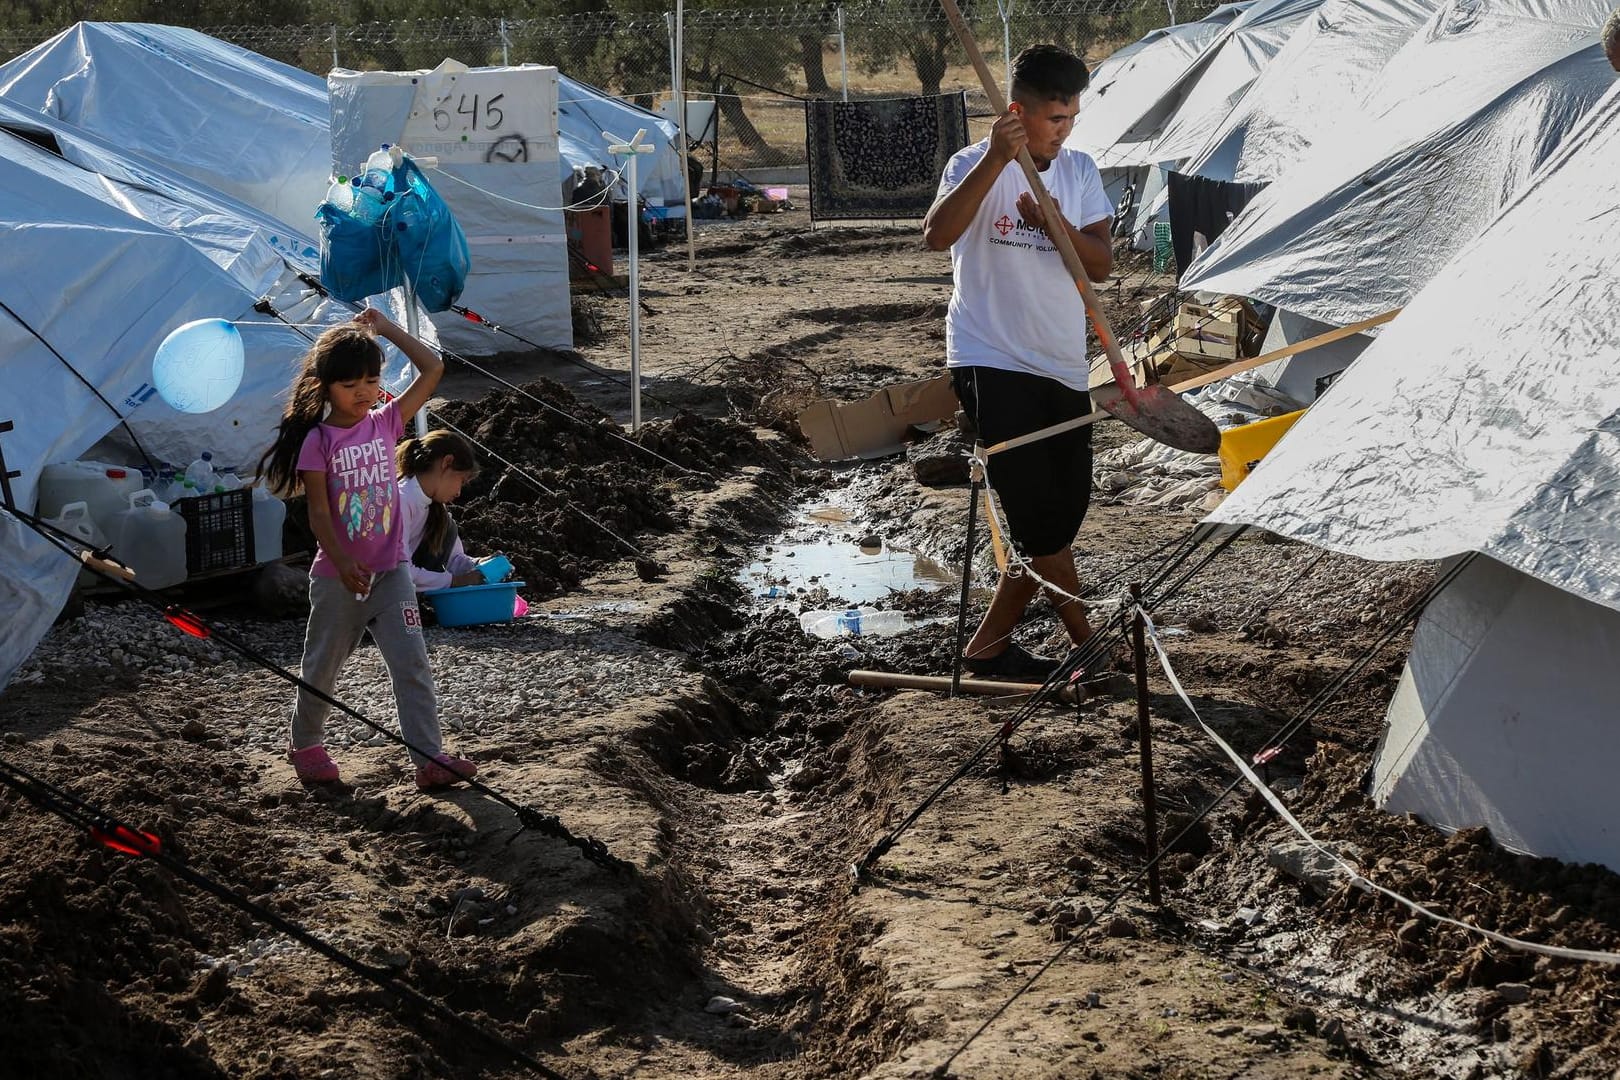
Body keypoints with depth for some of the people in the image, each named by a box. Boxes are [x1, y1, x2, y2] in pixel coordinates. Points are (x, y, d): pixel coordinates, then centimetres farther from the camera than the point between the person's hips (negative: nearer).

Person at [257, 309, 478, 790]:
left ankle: (430, 758, -4)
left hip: (389, 570, 3)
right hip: (337, 577, -3)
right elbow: (318, 513, -12)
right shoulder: (318, 441, -9)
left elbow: (432, 368, -1)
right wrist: (344, 564, -24)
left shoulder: (386, 423, 2)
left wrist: (384, 327, -2)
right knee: (323, 668, 13)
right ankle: (304, 745, 33)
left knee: (412, 664, -4)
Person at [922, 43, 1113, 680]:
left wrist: (1058, 225, -18)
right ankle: (1088, 646, 2)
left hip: (1062, 370, 7)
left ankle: (990, 646, 18)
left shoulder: (1081, 172, 9)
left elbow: (1101, 265, 1)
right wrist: (996, 159, -33)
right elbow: (937, 236, -26)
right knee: (1039, 516, -9)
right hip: (992, 364, -6)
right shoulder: (976, 166, -7)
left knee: (1062, 514, 7)